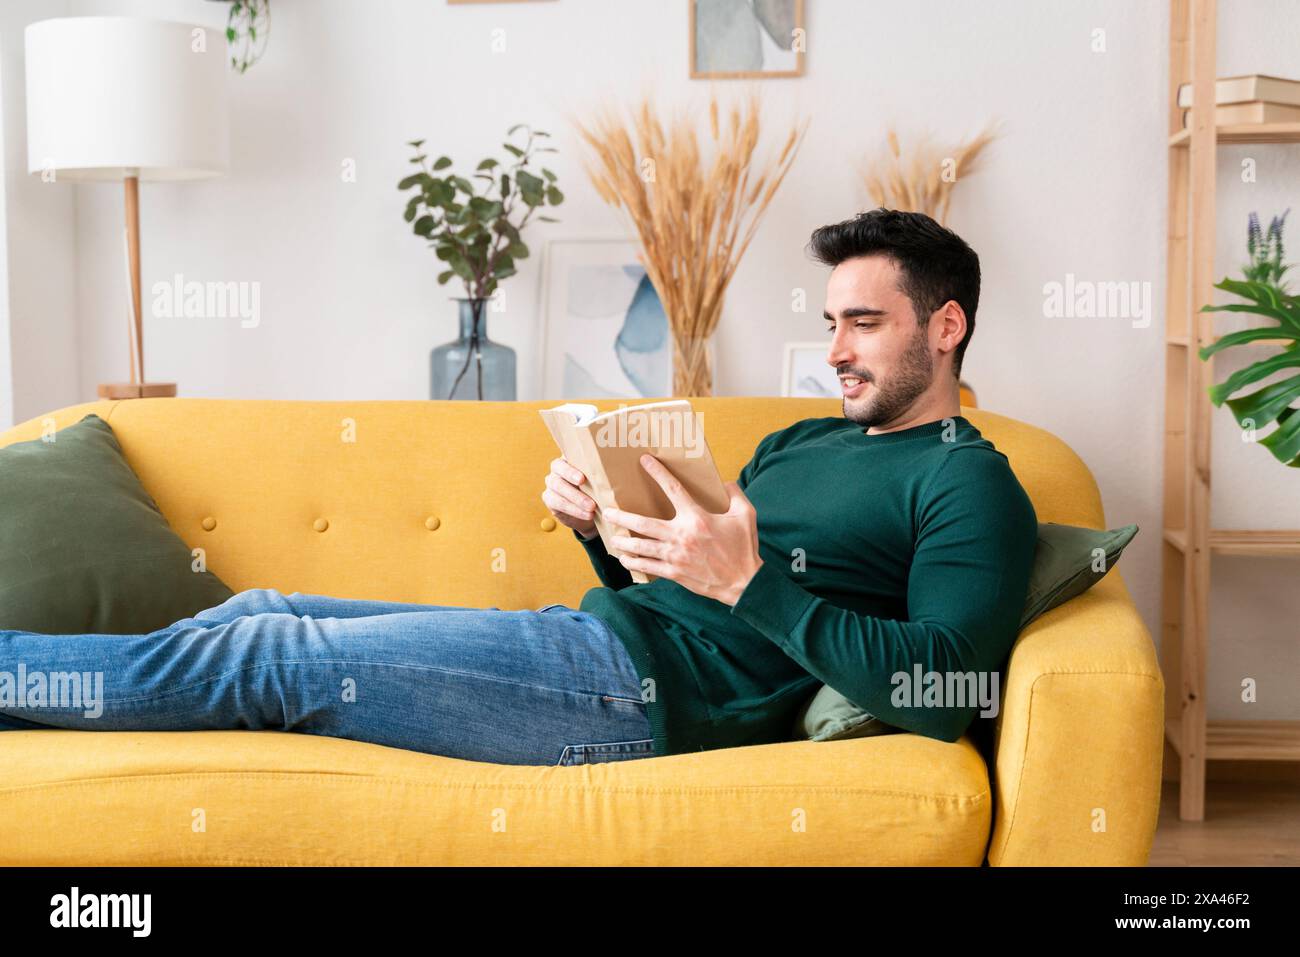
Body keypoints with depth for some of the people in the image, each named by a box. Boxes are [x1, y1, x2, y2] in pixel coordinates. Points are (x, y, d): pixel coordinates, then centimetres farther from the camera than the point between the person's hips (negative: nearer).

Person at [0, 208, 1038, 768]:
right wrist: (604, 531, 3)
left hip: (640, 689, -8)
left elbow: (940, 691, -19)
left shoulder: (969, 483, -3)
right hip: (602, 639, 8)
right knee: (264, 609, 4)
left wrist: (750, 581, -22)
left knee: (267, 654, -8)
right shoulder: (796, 442, 23)